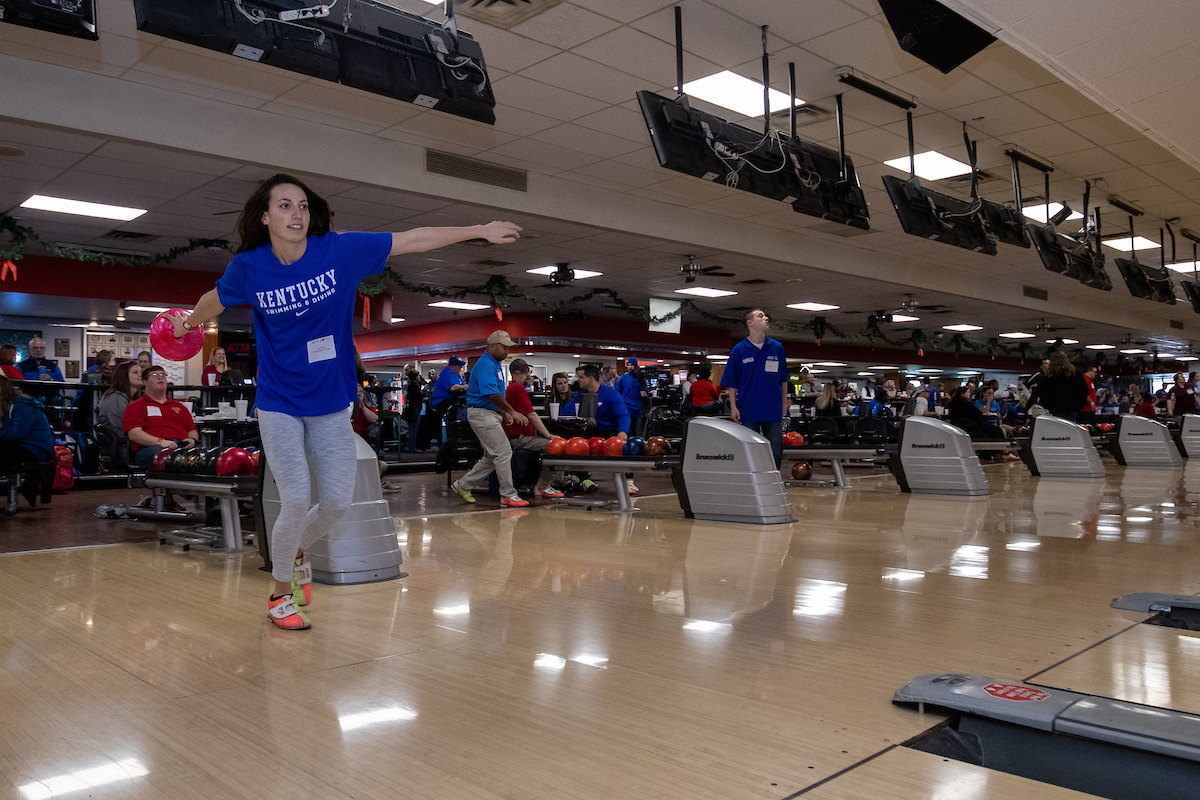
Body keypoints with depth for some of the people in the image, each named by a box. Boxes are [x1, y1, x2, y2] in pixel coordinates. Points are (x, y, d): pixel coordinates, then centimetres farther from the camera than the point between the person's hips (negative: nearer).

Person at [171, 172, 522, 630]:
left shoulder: (340, 250, -10)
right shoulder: (249, 267, -9)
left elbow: (414, 240, -6)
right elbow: (214, 300, 14)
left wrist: (480, 231, -3)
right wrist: (189, 324, 33)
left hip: (331, 403, 2)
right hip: (279, 404, -1)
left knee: (338, 501, 1)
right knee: (297, 500, -9)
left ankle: (298, 550, 36)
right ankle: (280, 593, 16)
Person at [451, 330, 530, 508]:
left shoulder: (496, 364, 17)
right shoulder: (485, 365, -16)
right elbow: (493, 395, -24)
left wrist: (504, 412, 14)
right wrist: (512, 411, -22)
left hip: (492, 415, 11)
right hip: (482, 414, -11)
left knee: (492, 457, 13)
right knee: (503, 452, -11)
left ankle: (463, 484, 23)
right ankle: (508, 495, -5)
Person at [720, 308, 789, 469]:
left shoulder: (777, 348, 4)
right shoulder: (739, 350, -3)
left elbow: (783, 380, 12)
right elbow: (731, 382, 0)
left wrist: (784, 405, 10)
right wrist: (733, 407, -6)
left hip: (773, 411, 2)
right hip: (748, 412, -2)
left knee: (775, 453, 8)